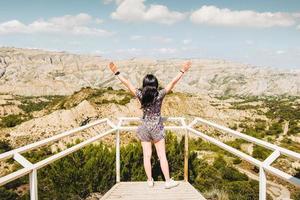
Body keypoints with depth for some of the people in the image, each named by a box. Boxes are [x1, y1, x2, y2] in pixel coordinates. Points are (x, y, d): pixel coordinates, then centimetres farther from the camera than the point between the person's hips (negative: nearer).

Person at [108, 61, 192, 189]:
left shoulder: (140, 95, -9)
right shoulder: (160, 95, -13)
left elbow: (127, 84, -8)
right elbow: (172, 83, -11)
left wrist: (116, 73, -2)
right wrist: (182, 71, -4)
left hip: (144, 127, 2)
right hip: (157, 128, -2)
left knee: (147, 155, 9)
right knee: (162, 156, 6)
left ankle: (150, 180, 19)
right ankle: (168, 181, 12)